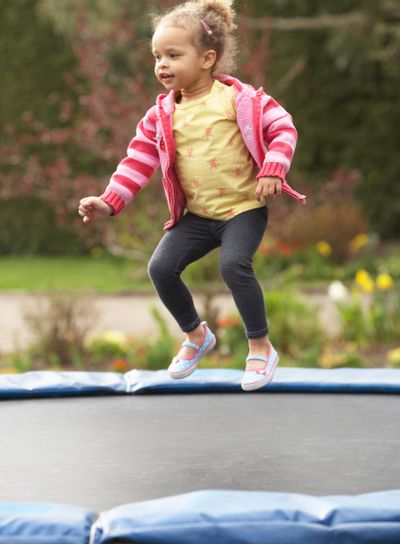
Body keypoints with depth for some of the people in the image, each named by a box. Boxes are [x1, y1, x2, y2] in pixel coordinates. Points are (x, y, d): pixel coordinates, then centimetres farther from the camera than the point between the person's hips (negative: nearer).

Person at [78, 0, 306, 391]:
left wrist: (272, 171, -21)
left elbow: (282, 127, -8)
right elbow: (138, 161, 4)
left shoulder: (239, 98, -9)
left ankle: (261, 347, -9)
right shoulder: (161, 115, 3)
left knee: (234, 264, -29)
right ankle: (195, 336, 19)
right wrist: (109, 201, -6)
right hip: (196, 214, 5)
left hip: (244, 208, -5)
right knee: (160, 267, -8)